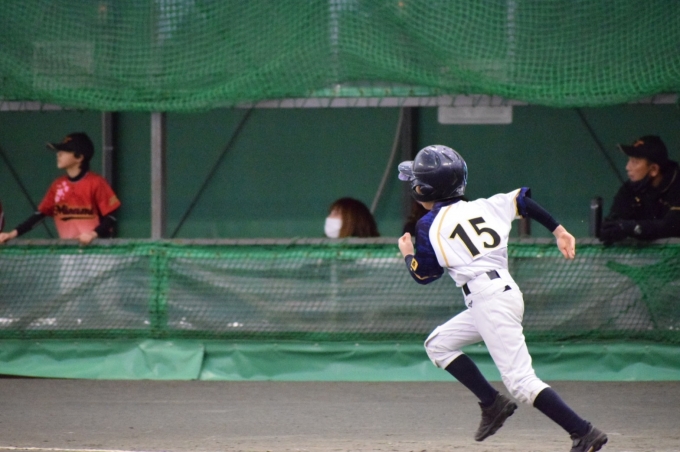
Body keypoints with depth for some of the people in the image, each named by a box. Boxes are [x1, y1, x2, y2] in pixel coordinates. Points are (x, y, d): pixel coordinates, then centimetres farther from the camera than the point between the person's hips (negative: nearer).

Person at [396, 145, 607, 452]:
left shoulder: (430, 226, -1)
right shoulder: (484, 207, 16)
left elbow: (423, 274, 5)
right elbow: (523, 200, 11)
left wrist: (407, 253, 25)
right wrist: (558, 231, 11)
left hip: (489, 301, -9)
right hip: (507, 291, 9)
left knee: (520, 380, -11)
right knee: (438, 345, 20)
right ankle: (492, 403, 14)